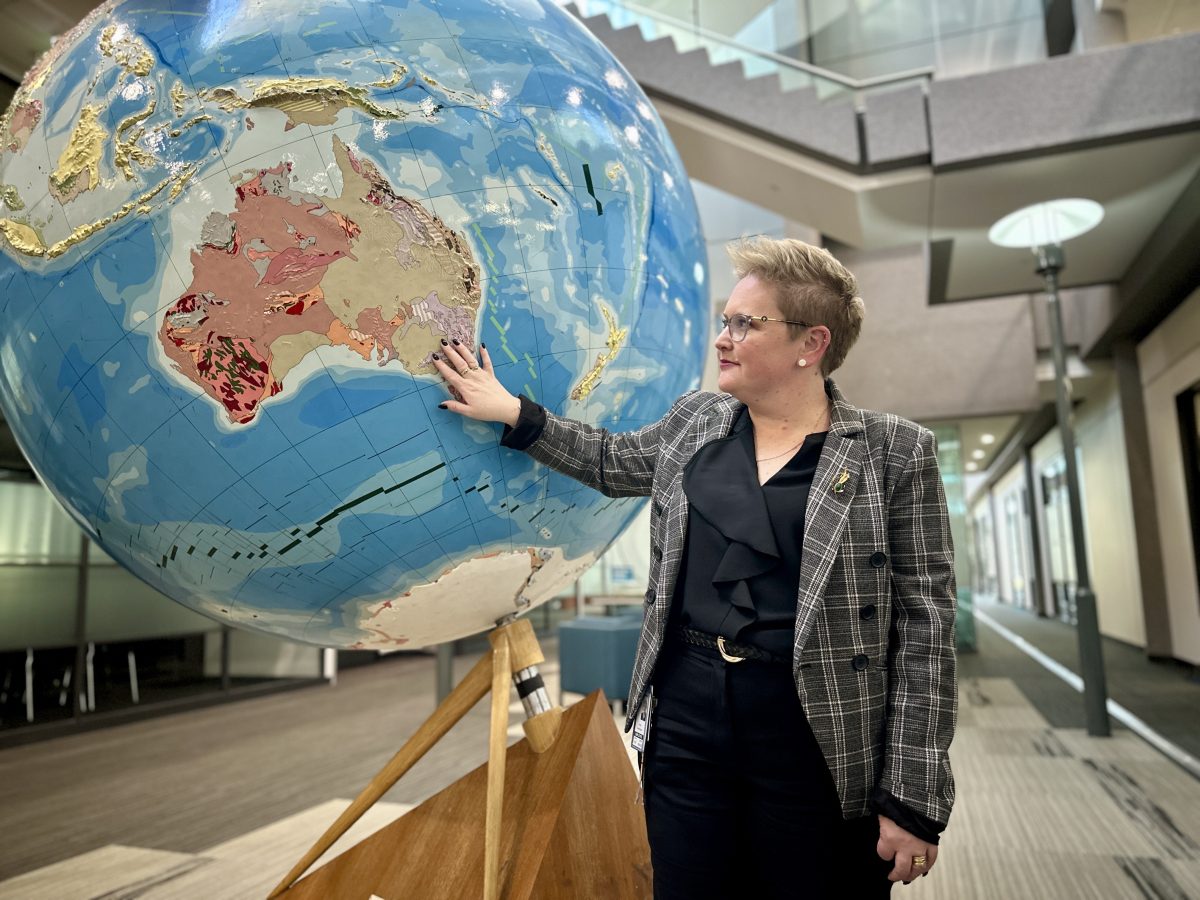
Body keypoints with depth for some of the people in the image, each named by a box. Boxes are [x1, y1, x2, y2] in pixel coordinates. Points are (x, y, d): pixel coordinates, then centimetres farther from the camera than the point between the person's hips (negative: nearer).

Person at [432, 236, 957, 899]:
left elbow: (924, 628, -8)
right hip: (684, 718, 4)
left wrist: (912, 799, -9)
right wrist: (513, 414, 20)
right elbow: (616, 461, 24)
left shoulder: (894, 454, -7)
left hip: (814, 742, -3)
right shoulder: (695, 420, 6)